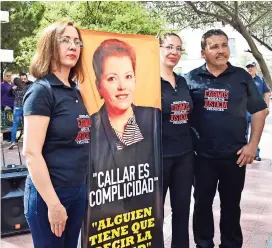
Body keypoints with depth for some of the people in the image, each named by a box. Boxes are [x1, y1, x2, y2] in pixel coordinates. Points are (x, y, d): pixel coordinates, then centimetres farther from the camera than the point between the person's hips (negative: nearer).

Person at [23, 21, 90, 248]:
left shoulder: (76, 92, 9)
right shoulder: (41, 91, -13)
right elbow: (31, 153, -19)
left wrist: (84, 186, 12)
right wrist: (53, 203, -20)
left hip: (79, 190, 7)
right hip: (49, 194, -7)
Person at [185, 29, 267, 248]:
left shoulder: (242, 77, 0)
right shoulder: (192, 78, -1)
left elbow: (259, 110, 5)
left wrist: (253, 144, -3)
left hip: (235, 155, 0)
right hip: (202, 155, 0)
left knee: (231, 205, 14)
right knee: (202, 203, 13)